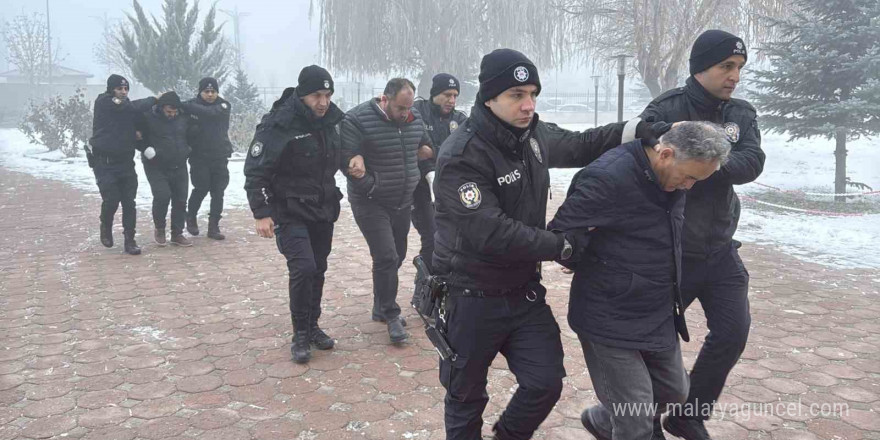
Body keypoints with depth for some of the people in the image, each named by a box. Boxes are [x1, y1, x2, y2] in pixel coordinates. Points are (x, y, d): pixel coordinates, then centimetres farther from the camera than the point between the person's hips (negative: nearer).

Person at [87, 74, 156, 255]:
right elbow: (134, 107, -22)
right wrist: (154, 99, -13)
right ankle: (106, 226, 22)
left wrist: (137, 132, -11)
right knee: (111, 199, -9)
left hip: (125, 161, 5)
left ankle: (130, 240, 6)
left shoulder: (127, 107, 9)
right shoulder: (103, 103, -9)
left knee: (129, 202, -1)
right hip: (104, 162, -5)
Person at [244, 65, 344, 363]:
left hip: (323, 210, 7)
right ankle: (301, 334, 1)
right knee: (303, 267, -16)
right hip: (290, 213, -6)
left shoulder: (329, 121, 4)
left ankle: (312, 326, 28)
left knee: (318, 270, 12)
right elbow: (255, 171, -16)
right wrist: (262, 213, -22)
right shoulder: (279, 125, -18)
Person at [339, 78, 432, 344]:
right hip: (371, 204, -6)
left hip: (403, 202, 6)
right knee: (386, 257, -12)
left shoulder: (414, 118, 2)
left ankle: (380, 308, 32)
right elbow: (347, 160, -16)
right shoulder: (357, 120, -15)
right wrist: (372, 186, -25)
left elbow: (427, 148, 18)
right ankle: (391, 315, 4)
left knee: (396, 257, 14)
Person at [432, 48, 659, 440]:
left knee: (546, 383, 5)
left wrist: (638, 130, 4)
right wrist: (563, 246, -20)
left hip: (524, 291, 6)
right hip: (472, 299, -6)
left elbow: (580, 146, 19)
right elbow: (490, 233, -29)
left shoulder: (533, 134, 1)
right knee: (467, 395, 10)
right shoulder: (461, 156, -23)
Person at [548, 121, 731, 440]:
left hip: (659, 317, 8)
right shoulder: (608, 177, -26)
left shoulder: (671, 176, 0)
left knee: (673, 393, 22)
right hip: (611, 320, -8)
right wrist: (597, 274, -7)